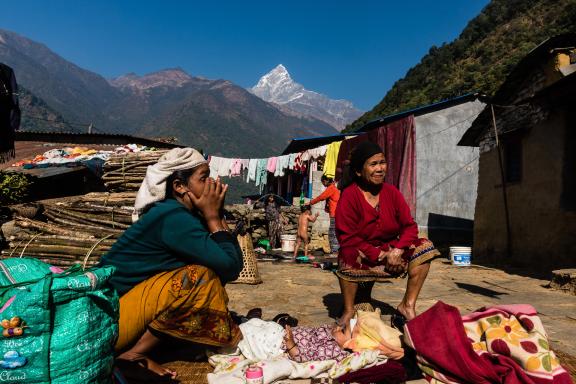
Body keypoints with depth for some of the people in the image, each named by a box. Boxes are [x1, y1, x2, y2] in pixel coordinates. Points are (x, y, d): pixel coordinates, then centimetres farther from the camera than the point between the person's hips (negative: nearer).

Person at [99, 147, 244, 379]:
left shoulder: (178, 213, 6)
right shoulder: (173, 217, -21)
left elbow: (233, 266, 3)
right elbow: (231, 266, -25)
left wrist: (216, 215, -2)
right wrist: (213, 216, -14)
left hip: (131, 299, 10)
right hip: (108, 319, -10)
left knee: (215, 273, 6)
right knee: (202, 277, -23)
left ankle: (137, 349, 2)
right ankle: (135, 354, -10)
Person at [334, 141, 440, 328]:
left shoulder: (392, 193, 1)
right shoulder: (349, 195, -14)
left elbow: (409, 226, -2)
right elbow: (347, 238, -18)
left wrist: (397, 250, -22)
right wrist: (379, 255, -25)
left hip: (390, 252, 5)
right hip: (363, 257, -4)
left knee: (425, 246, -15)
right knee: (348, 257, -37)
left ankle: (407, 306, -13)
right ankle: (349, 311, -17)